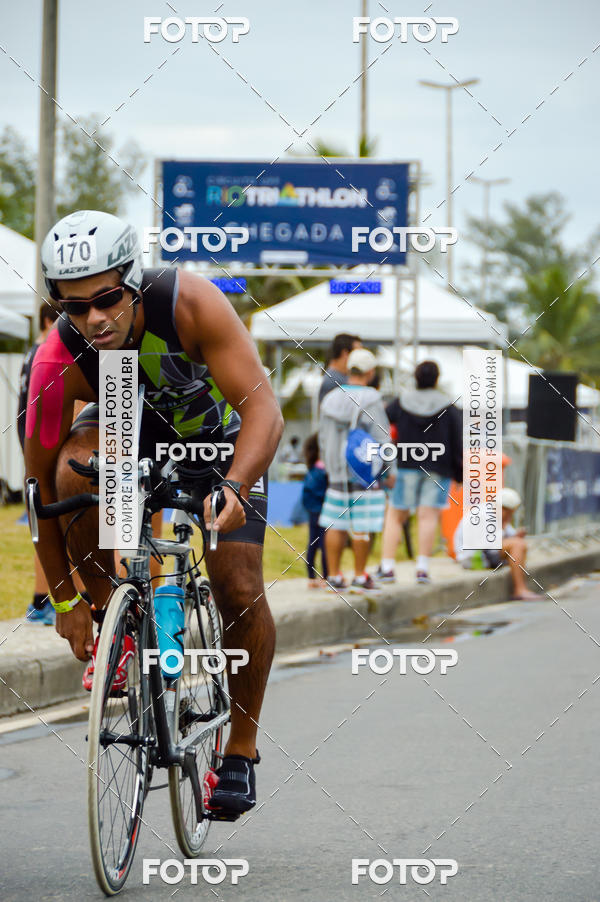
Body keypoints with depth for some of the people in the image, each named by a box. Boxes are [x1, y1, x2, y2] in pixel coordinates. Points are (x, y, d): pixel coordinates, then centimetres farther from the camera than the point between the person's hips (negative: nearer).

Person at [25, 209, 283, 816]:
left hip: (217, 432, -1)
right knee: (74, 468, -33)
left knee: (239, 590, -15)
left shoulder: (191, 303, -35)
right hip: (128, 430, 1)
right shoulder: (58, 361, -30)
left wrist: (233, 487, -55)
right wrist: (64, 599, -18)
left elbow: (264, 408, -37)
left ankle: (242, 747, 6)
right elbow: (40, 484, -21)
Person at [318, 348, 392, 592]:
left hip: (337, 472, 5)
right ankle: (360, 576, 4)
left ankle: (333, 575, 9)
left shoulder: (331, 399, 7)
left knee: (335, 525, 7)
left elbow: (323, 439, 13)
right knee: (362, 526, 0)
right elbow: (381, 439, -11)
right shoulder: (370, 400, -11)